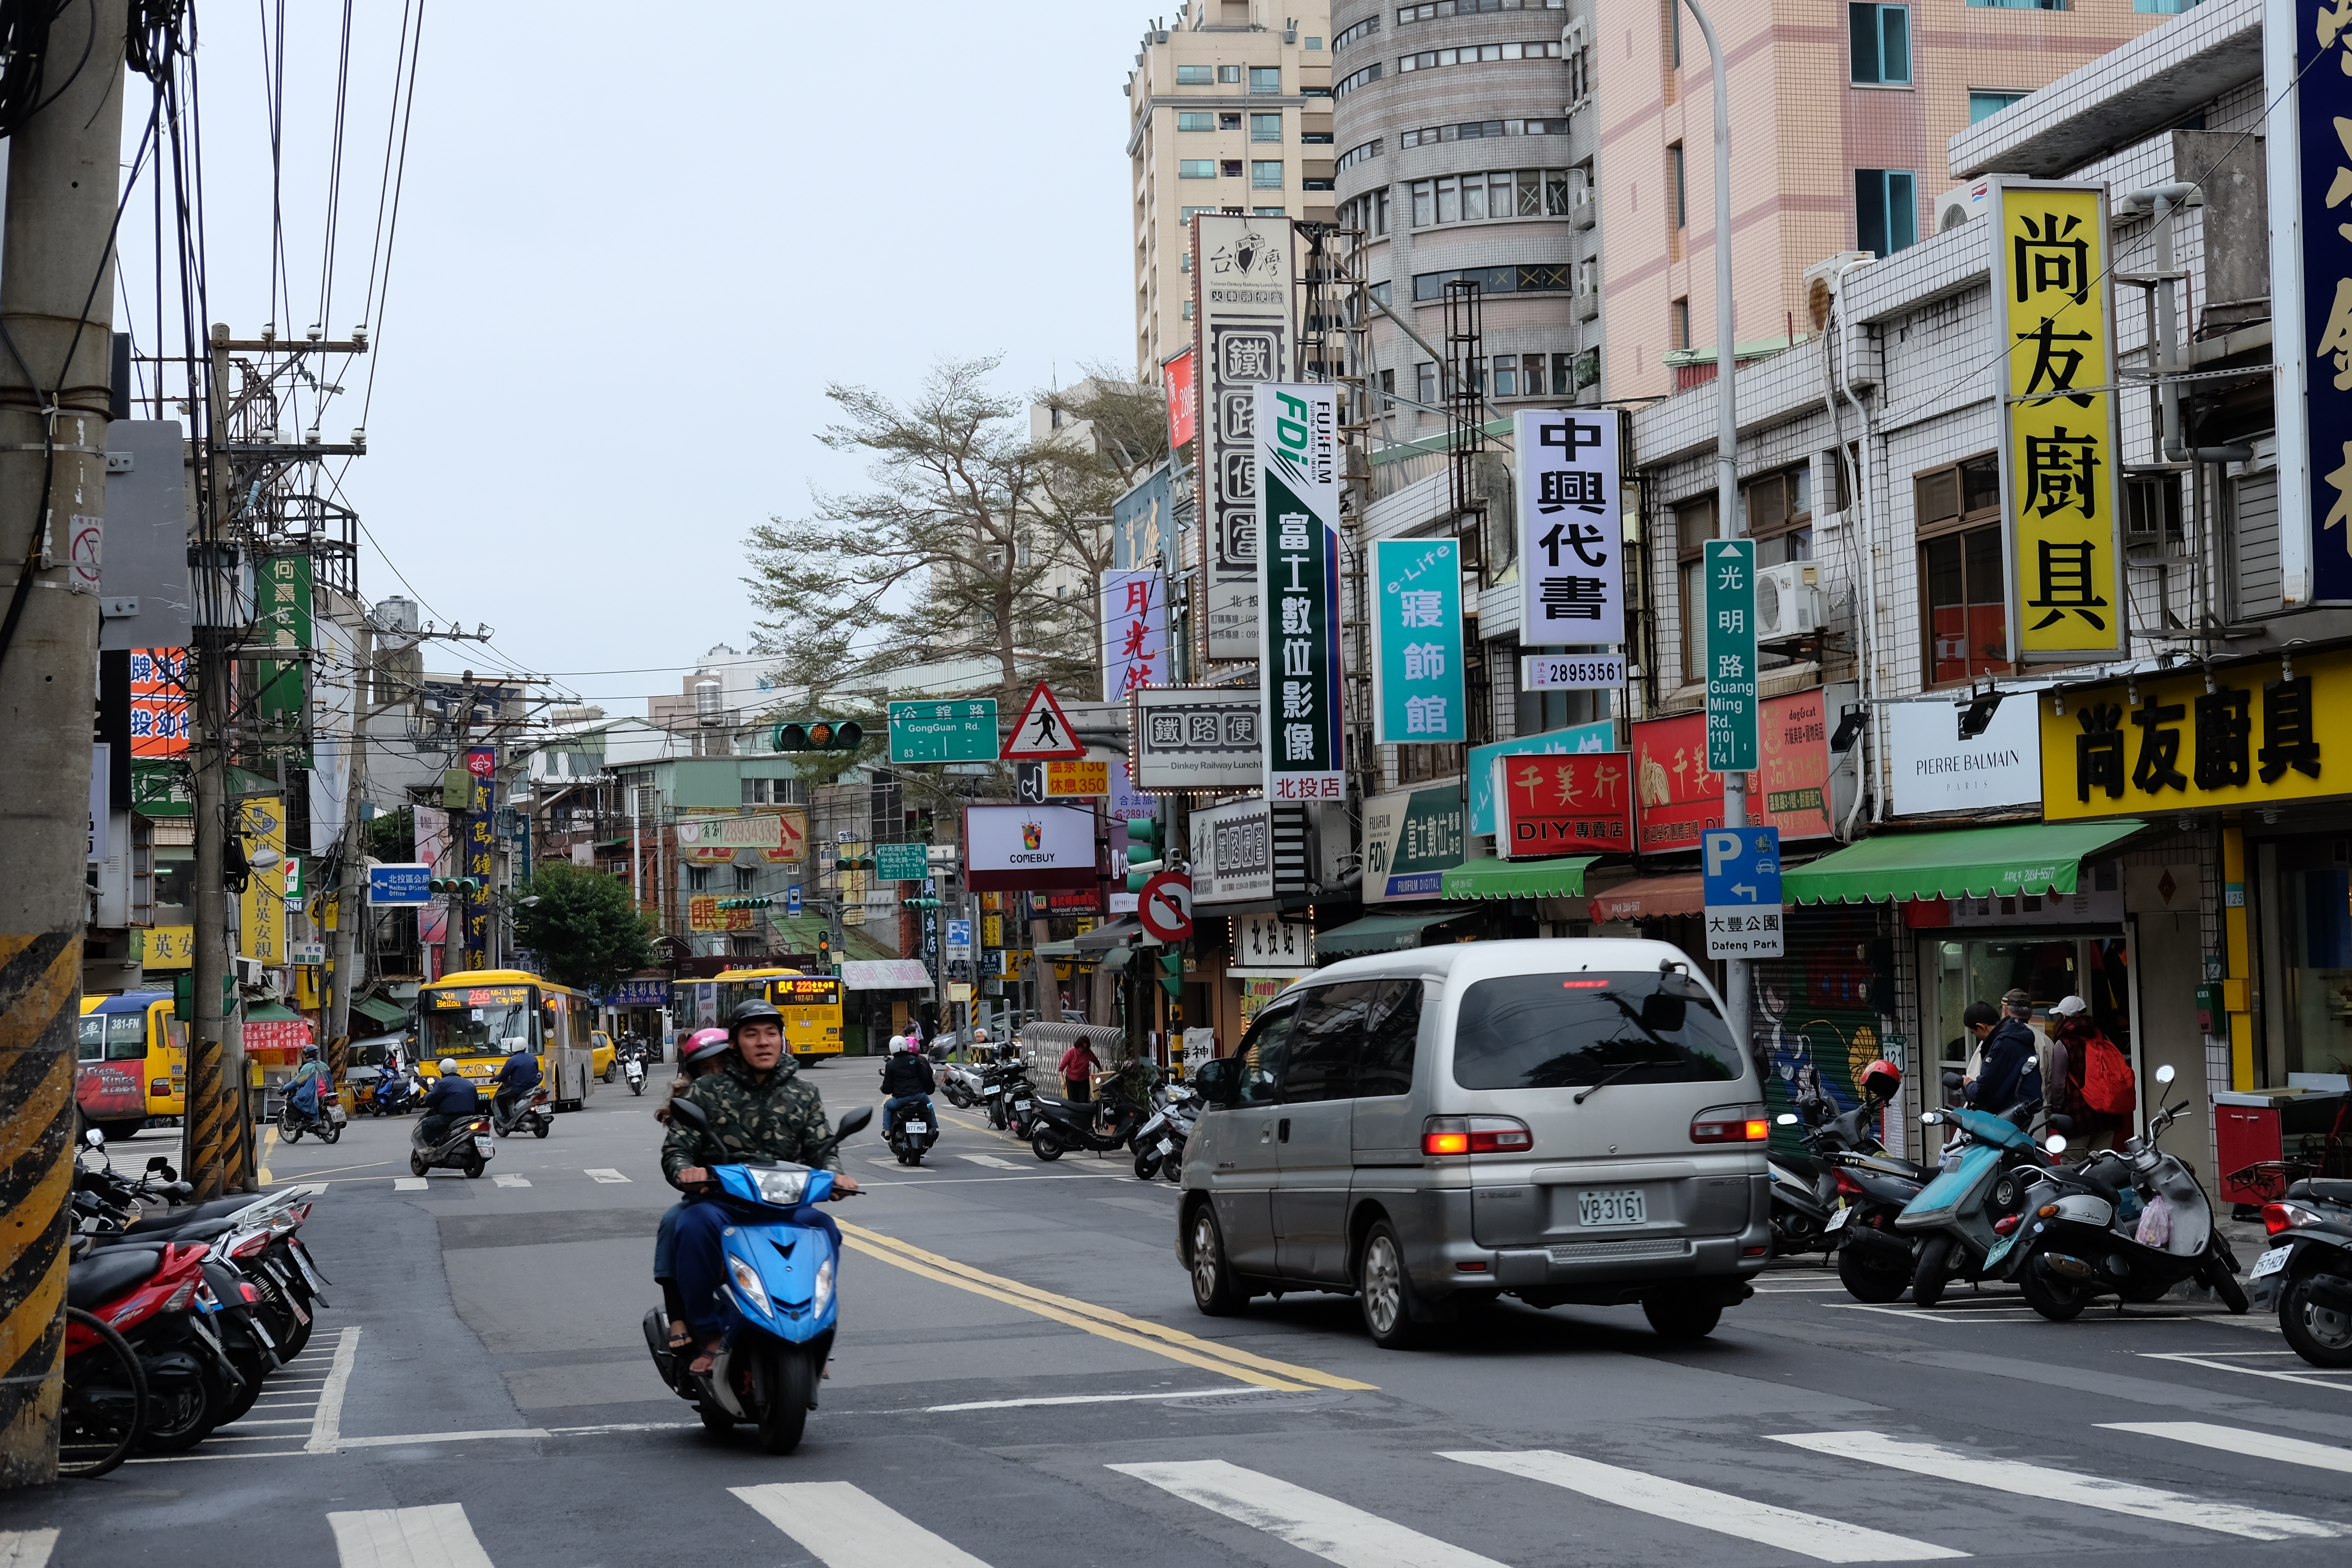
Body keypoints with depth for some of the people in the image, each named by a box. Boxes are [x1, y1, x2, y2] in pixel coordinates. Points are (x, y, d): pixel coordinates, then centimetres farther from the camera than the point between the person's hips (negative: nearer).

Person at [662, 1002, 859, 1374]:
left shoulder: (803, 1096, 16)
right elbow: (676, 1149, 3)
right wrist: (685, 1171, -21)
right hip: (721, 1201, -1)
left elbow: (823, 1149, 10)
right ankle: (709, 1335, -25)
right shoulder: (707, 1091, 9)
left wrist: (836, 1175, -14)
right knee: (696, 1224, -38)